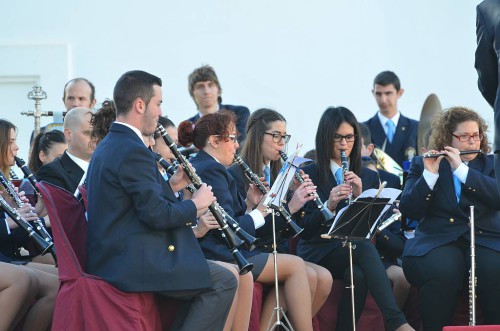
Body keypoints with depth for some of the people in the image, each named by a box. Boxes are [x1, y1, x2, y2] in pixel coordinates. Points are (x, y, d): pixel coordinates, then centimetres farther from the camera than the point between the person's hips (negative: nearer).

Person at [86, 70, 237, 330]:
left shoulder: (108, 146, 15)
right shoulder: (133, 151, -16)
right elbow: (157, 215, -20)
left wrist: (170, 186, 14)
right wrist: (195, 206, -4)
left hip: (111, 259, 10)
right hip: (133, 266, -10)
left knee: (202, 276, 21)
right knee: (224, 282, -5)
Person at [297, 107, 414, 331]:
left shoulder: (369, 177, 16)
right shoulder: (309, 175, 6)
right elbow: (306, 228, -3)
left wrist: (360, 196, -11)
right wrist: (329, 205, -21)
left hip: (355, 250, 3)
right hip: (319, 252, -3)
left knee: (359, 275, -37)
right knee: (363, 246, -36)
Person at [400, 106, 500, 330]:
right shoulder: (422, 164, 13)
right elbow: (409, 210, 0)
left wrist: (461, 169, -11)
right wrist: (430, 174, -12)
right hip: (437, 240, -1)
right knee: (442, 273, -36)